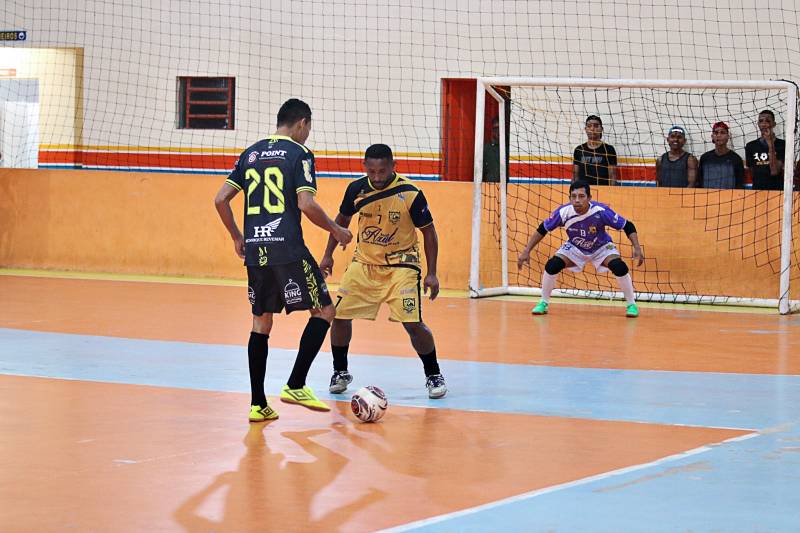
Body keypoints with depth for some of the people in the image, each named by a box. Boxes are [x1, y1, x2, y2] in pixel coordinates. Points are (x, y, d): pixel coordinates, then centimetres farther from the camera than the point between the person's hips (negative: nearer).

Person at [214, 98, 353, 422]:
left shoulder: (251, 153, 15)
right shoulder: (299, 153, -3)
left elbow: (221, 200, 12)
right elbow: (306, 204, -14)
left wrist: (237, 237, 24)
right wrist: (336, 230, 1)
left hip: (255, 251, 6)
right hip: (288, 249, -6)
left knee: (261, 322, 12)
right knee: (323, 311, 6)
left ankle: (258, 404, 9)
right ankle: (296, 386, -2)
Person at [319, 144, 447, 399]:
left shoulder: (410, 194, -19)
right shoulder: (357, 189, -9)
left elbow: (429, 233, -8)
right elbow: (342, 219, 11)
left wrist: (431, 274, -12)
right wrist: (328, 255, 9)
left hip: (401, 265, -4)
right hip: (363, 263, 4)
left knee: (413, 323, -15)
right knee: (339, 315, -2)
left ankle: (434, 376, 5)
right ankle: (340, 373, 19)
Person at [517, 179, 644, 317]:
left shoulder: (601, 211, -34)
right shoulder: (563, 212, -29)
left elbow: (628, 226, -23)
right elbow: (542, 230, -13)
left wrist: (637, 248, -35)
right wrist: (526, 251, -16)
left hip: (601, 248, -1)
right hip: (574, 248, 2)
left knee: (620, 268, -26)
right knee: (551, 266, -20)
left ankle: (631, 305, -4)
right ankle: (543, 303, 3)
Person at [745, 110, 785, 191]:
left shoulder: (782, 145, -2)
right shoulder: (751, 146, 9)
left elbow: (774, 171, -12)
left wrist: (771, 144, -12)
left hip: (777, 190, -3)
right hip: (757, 189, 3)